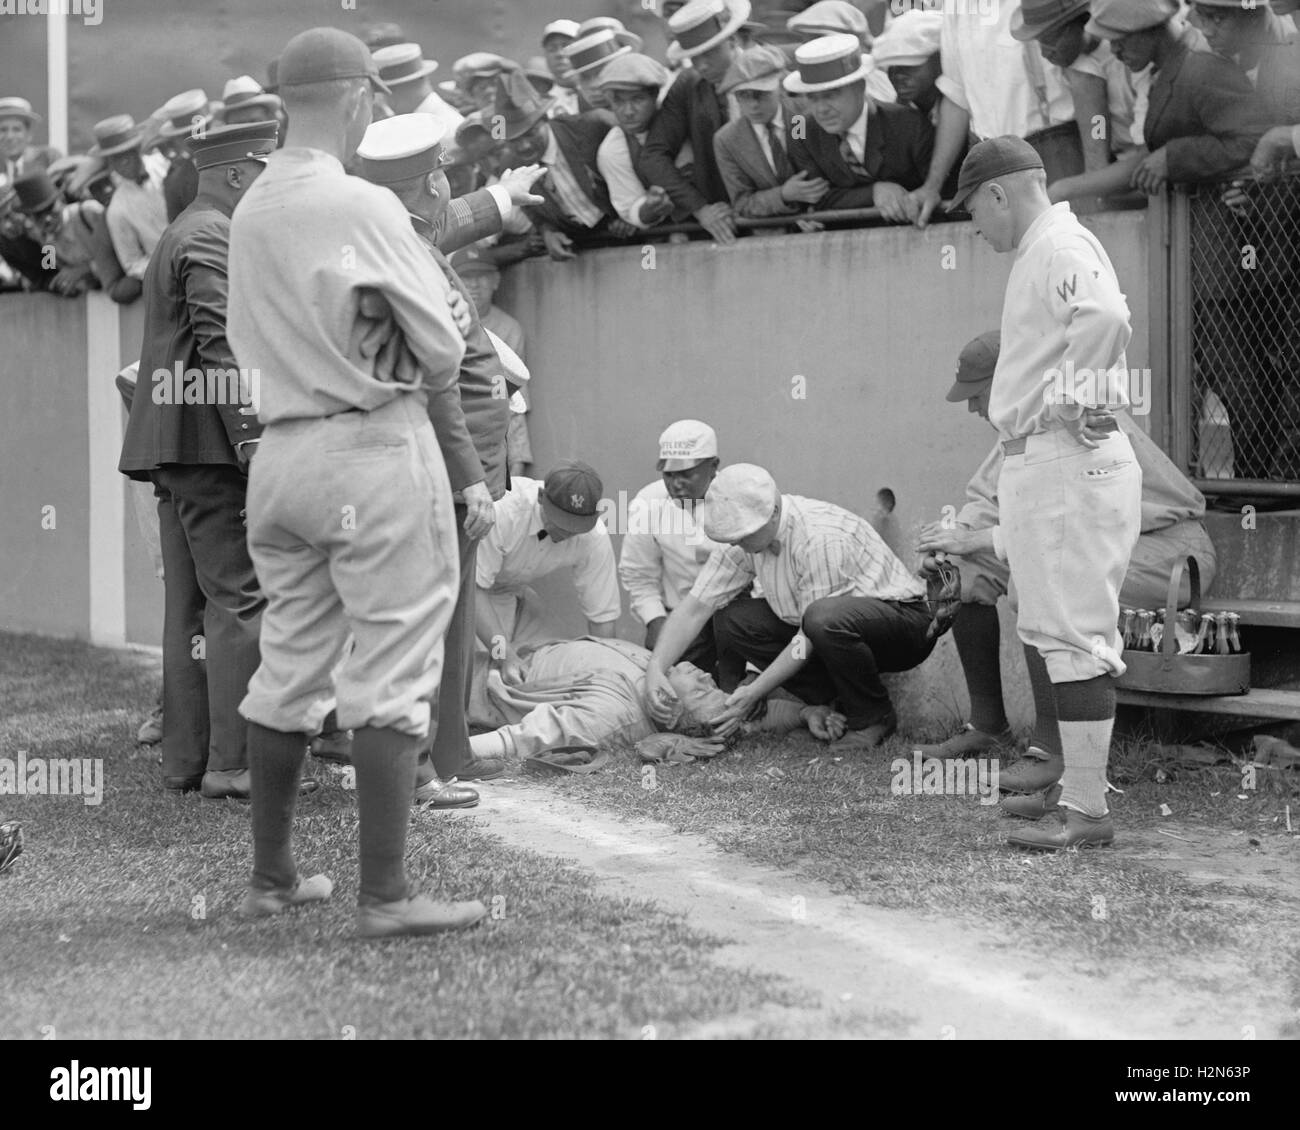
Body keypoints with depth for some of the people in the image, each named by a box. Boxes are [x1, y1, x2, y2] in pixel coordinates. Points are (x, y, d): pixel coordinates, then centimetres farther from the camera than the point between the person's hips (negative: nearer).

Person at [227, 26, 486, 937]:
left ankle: (272, 877, 23)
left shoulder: (249, 212, 9)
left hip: (280, 447, 7)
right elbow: (441, 350, -10)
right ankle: (386, 894, -4)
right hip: (376, 445, -7)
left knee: (290, 667, 14)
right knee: (391, 673, -4)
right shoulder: (362, 206, -13)